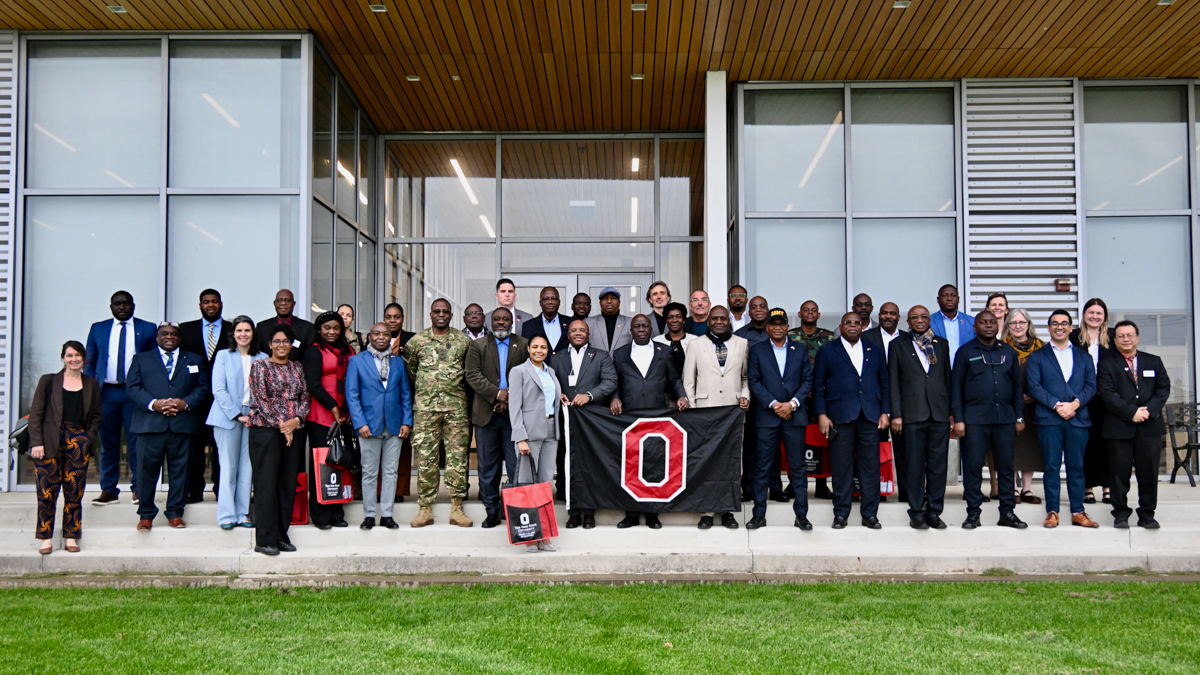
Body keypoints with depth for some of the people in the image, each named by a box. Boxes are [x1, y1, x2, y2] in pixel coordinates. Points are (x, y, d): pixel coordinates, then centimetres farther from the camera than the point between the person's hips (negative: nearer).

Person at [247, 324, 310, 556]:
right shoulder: (260, 365, 2)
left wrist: (296, 419, -7)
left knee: (288, 483, 4)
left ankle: (282, 535, 12)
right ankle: (265, 540, -1)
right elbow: (260, 399, -6)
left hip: (294, 430, 5)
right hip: (266, 429, -4)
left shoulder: (297, 367, 15)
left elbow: (306, 398, 11)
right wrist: (280, 424, -12)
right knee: (266, 483, -5)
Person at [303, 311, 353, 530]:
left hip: (342, 415, 5)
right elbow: (313, 384, -7)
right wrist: (333, 408, -9)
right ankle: (321, 516, 4)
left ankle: (336, 514, 10)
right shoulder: (314, 351, 0)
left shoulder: (346, 351, 16)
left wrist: (348, 410, 3)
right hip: (321, 415, -5)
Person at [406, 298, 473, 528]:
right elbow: (408, 370, 16)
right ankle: (425, 509, 7)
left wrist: (460, 388, 9)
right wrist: (422, 387, 12)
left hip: (456, 406, 0)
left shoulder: (464, 340, 7)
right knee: (425, 457, 0)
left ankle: (457, 509, 6)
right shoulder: (416, 340, 6)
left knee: (457, 457, 0)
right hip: (425, 407, 0)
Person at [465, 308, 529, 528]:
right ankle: (492, 511, 15)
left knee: (517, 466, -1)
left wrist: (511, 397, -11)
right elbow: (472, 375, -2)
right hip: (487, 415, 1)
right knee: (487, 467, 6)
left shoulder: (524, 345, 9)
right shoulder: (477, 345, 10)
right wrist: (497, 393, -12)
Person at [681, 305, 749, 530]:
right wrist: (691, 410, 1)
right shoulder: (696, 345, 8)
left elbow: (747, 376, 17)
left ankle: (728, 510, 11)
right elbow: (688, 381, 8)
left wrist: (745, 395, -1)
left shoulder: (742, 344, 11)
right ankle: (707, 511, 4)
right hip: (705, 410, -1)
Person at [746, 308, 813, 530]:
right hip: (766, 416, -1)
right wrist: (773, 404, -10)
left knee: (798, 467, 3)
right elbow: (753, 381, 0)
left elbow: (807, 380, 6)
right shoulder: (757, 350, 6)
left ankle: (801, 514, 10)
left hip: (794, 415, 1)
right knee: (762, 467, 1)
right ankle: (759, 515, 8)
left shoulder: (799, 350, 10)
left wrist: (792, 403, -8)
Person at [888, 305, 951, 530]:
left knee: (938, 465, 4)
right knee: (915, 465, 0)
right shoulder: (898, 345, 7)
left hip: (940, 412, 2)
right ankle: (916, 512, 9)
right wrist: (896, 414, -4)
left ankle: (934, 511, 12)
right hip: (912, 413, -2)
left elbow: (948, 378, 14)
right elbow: (893, 382, 3)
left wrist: (952, 411, 7)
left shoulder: (942, 344, 14)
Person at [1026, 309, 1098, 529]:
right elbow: (1034, 387, -2)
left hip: (1078, 418, 2)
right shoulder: (1037, 357, 9)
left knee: (1076, 467, 5)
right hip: (1048, 419, -2)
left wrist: (1075, 404, -11)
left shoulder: (1083, 356, 16)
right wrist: (1057, 405, -13)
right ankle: (1052, 512, 4)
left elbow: (1091, 385, 6)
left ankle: (1078, 512, 11)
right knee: (1051, 467, -1)